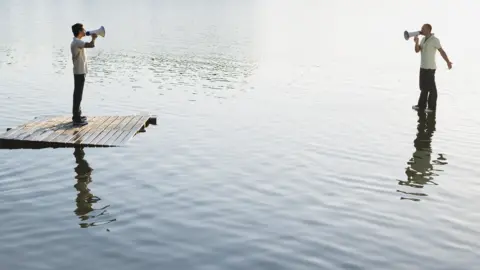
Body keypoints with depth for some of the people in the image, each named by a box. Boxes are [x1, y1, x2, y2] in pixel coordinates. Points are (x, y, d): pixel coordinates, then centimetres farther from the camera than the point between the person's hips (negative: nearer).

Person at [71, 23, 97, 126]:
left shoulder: (76, 42, 14)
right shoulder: (77, 42, -19)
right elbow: (91, 45, -32)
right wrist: (93, 38, -12)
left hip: (79, 71, 10)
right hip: (80, 72, -10)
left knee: (77, 94, 17)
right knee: (78, 94, -8)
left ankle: (77, 115, 28)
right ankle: (77, 119, -6)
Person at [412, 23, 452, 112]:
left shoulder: (434, 40, -14)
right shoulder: (423, 39, 12)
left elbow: (441, 51, -19)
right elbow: (417, 50, 8)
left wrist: (448, 62, -28)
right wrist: (416, 42, -10)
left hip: (430, 68, -8)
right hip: (423, 67, 8)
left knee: (431, 88, -1)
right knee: (423, 87, 14)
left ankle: (432, 107, 5)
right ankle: (422, 105, 21)